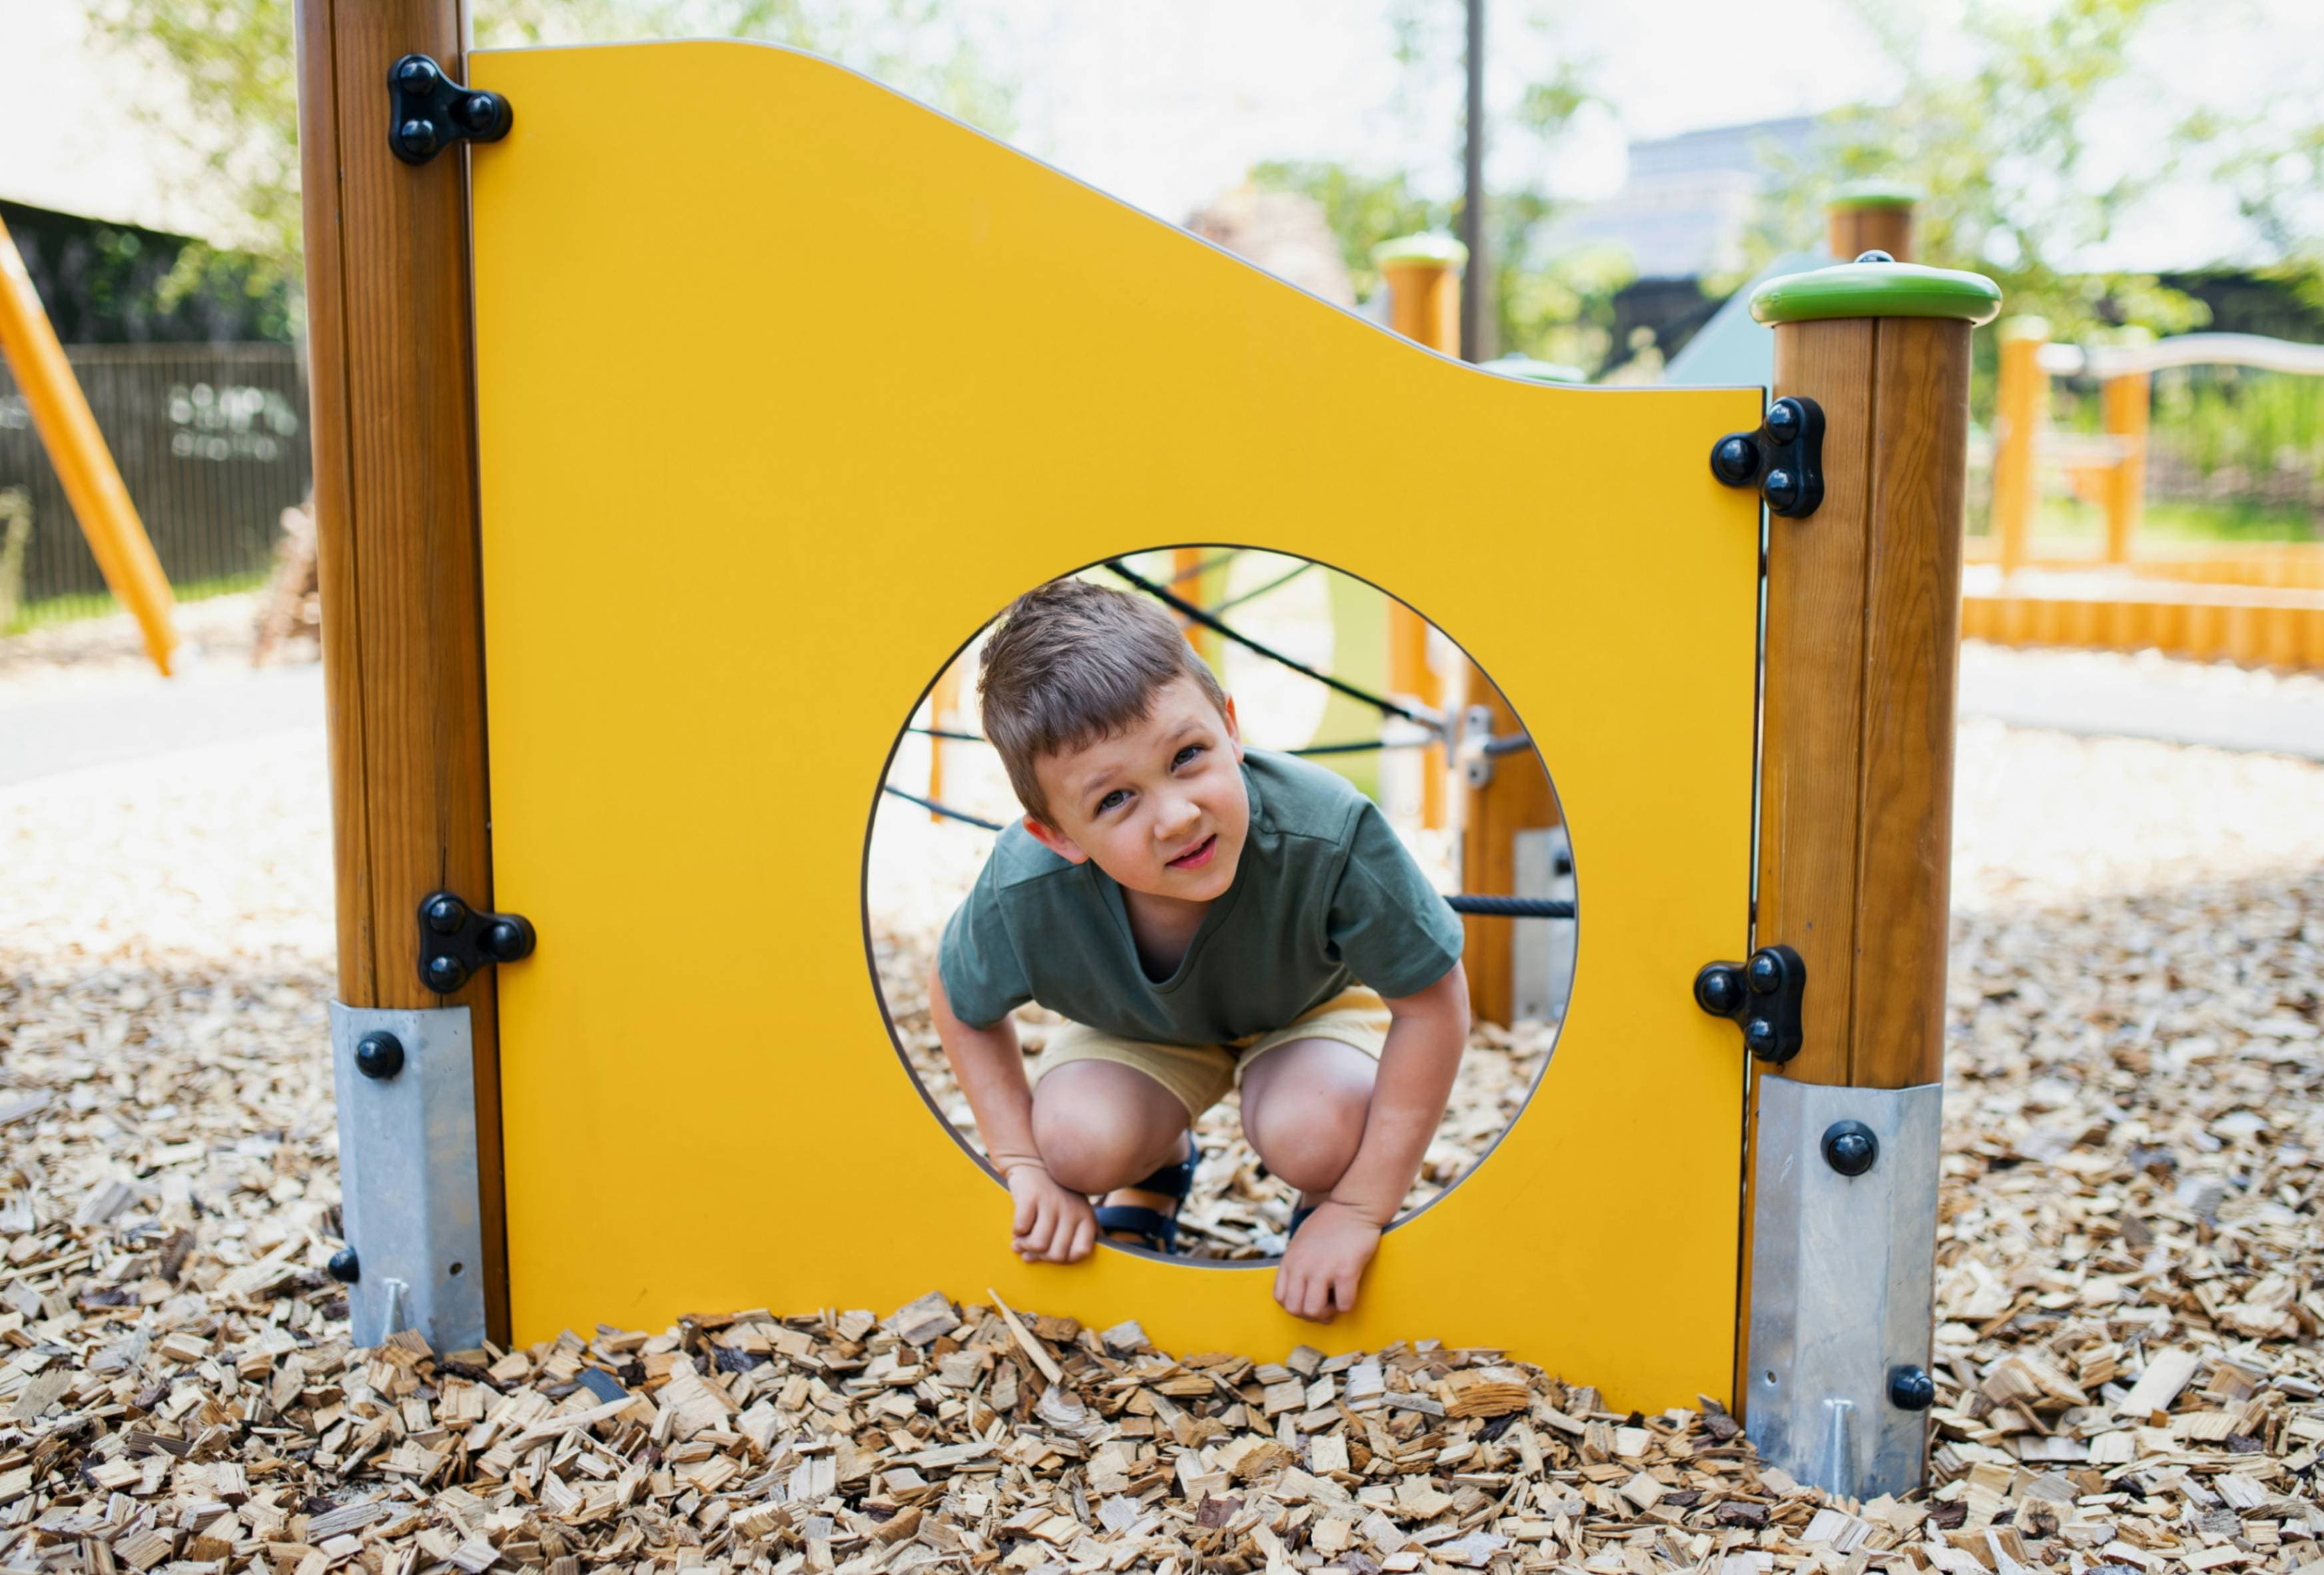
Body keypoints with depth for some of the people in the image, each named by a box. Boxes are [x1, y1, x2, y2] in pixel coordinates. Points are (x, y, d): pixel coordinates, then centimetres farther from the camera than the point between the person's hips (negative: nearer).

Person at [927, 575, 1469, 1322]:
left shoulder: (1327, 833, -43)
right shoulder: (1022, 894, -34)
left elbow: (1432, 1002, -29)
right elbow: (961, 1003, -9)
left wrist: (1360, 1208, -27)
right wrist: (1025, 1165, -15)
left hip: (1309, 1005, -2)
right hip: (1142, 1027, 2)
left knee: (1313, 1135, -32)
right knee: (1081, 1144, -25)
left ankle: (1326, 1204, 7)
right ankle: (1158, 1172, 13)